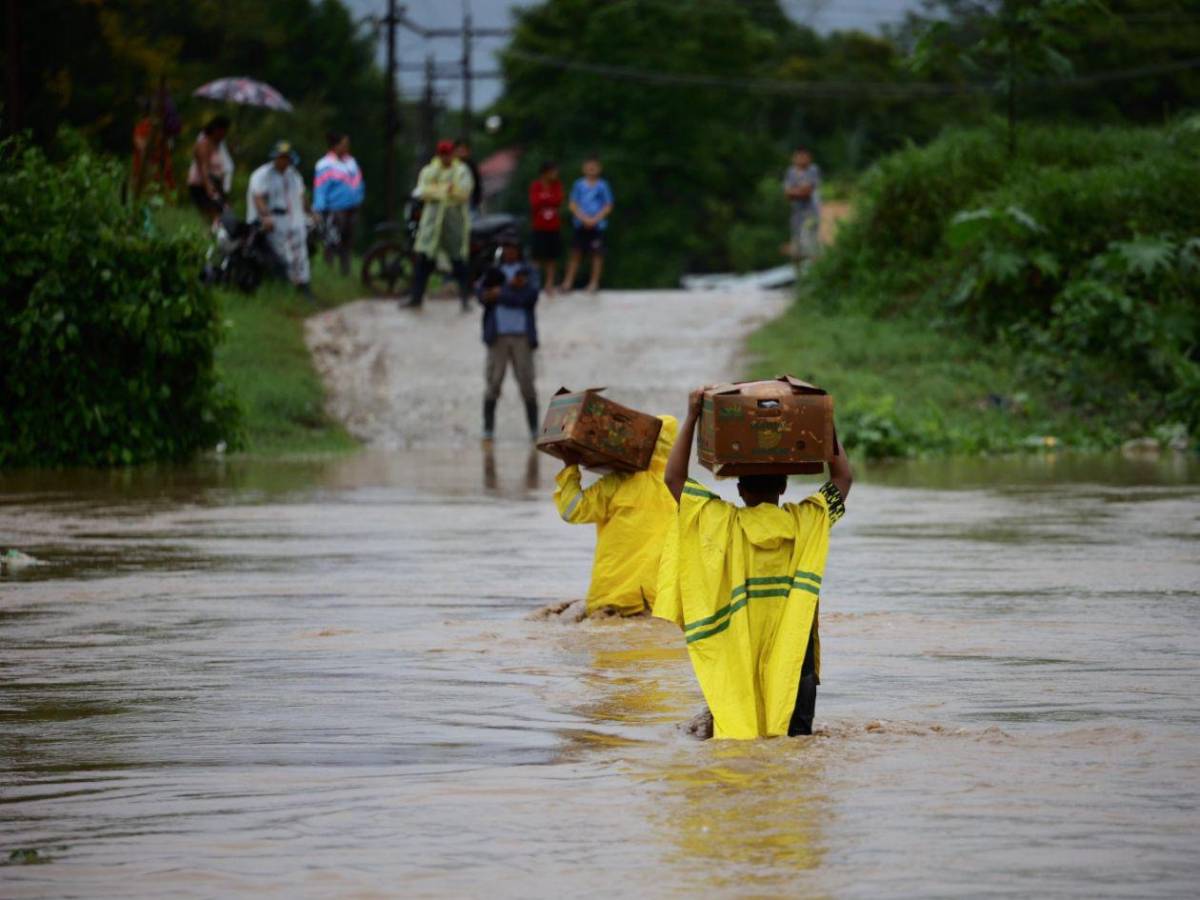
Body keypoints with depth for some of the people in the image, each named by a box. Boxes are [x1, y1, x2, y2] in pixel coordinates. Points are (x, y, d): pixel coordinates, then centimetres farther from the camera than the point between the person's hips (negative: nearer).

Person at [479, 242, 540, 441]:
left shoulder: (527, 273, 11)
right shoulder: (493, 272, 14)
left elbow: (531, 297, -6)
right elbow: (483, 296, -2)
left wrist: (501, 294, -6)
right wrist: (510, 287, -12)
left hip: (522, 336, -1)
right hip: (498, 337, 1)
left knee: (527, 384, -3)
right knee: (493, 384, -5)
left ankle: (535, 430, 1)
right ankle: (488, 430, -3)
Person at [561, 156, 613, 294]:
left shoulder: (603, 186, -1)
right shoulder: (579, 185, 3)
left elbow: (608, 207, -1)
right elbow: (573, 205, 2)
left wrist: (595, 219, -12)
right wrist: (584, 218, -12)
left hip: (598, 225, -1)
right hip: (580, 225, 1)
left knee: (597, 253, 1)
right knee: (576, 253, 4)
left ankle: (594, 282, 9)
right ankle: (569, 281, 8)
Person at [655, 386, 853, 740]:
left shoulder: (724, 524, -4)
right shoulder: (805, 522, 0)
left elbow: (673, 478, 1)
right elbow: (843, 478, 13)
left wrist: (691, 419, 2)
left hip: (738, 648, -1)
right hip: (794, 648, 1)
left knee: (736, 731, 3)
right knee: (796, 731, 4)